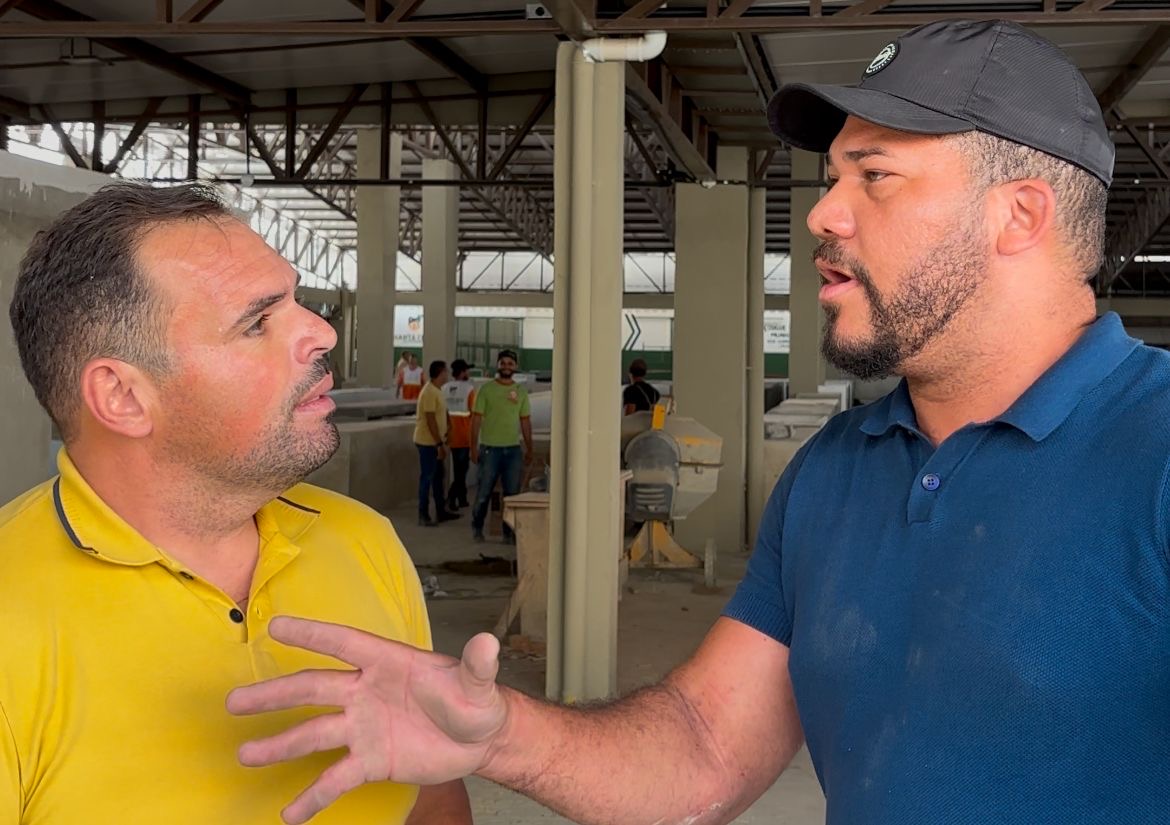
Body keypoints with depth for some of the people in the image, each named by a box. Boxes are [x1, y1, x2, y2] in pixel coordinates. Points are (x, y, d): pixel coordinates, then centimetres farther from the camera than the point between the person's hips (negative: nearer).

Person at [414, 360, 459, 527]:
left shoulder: (437, 391, 12)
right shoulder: (429, 393, -20)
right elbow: (430, 420, -23)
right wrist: (440, 444, -22)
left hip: (435, 442, 10)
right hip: (427, 442, -10)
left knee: (438, 476, 16)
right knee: (427, 477, -4)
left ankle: (441, 512, 25)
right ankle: (423, 516, 3)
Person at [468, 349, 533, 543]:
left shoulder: (521, 391, 8)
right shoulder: (486, 389, -2)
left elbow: (525, 421, 12)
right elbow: (476, 419, -2)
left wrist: (529, 449, 10)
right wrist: (473, 447, -8)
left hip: (513, 449, 3)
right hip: (490, 448, -3)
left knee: (512, 493, 5)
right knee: (484, 491, 3)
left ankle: (509, 532, 14)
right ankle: (477, 527, 19)